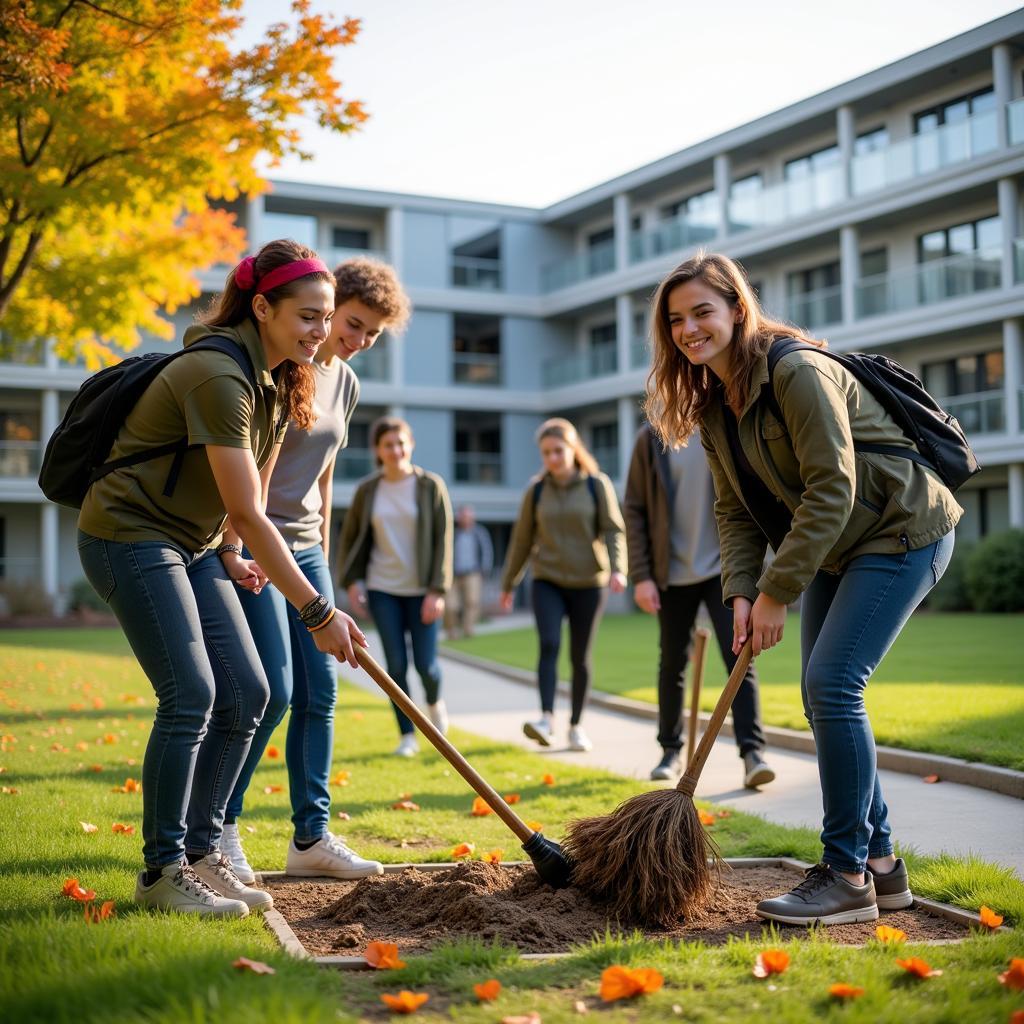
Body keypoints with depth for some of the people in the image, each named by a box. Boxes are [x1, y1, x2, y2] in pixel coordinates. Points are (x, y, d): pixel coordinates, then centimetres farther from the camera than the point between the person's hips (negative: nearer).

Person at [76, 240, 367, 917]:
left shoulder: (280, 378, 4)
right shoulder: (218, 374, -25)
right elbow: (247, 513, -27)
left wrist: (230, 555, 3)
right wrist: (318, 612, -26)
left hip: (193, 543, 9)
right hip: (129, 536, -9)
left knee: (247, 693, 2)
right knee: (191, 694, -14)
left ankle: (201, 852, 12)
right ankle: (163, 871, -1)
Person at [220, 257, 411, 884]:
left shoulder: (346, 383, 11)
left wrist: (322, 552, 17)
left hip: (303, 546, 8)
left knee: (320, 691, 4)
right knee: (273, 691, -11)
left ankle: (312, 838, 12)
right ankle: (217, 829, 5)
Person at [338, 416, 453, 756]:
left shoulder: (431, 486, -5)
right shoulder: (368, 490, 1)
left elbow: (443, 540, -6)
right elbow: (351, 537, 11)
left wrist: (437, 590, -11)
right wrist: (352, 580, 2)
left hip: (421, 590, -2)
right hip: (382, 589, 2)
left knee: (425, 663, -3)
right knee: (396, 664, -1)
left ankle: (434, 702, 31)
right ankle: (407, 735, 12)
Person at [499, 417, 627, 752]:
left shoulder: (597, 485, 0)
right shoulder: (536, 491, 4)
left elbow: (613, 530, -3)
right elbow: (521, 540, 10)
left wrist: (617, 568, -19)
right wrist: (508, 584, 14)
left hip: (588, 582, 0)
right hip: (547, 581, 1)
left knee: (580, 656, 4)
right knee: (549, 645, -19)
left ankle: (576, 726, 14)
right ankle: (546, 718, -24)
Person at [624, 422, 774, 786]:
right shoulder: (651, 438, -1)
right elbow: (634, 511, 0)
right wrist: (641, 576, -5)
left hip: (724, 568, -1)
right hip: (672, 574, 1)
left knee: (739, 659, -11)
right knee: (672, 664, 11)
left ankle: (752, 751, -10)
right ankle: (670, 750, 25)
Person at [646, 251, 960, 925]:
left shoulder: (797, 372, -23)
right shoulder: (712, 404, 4)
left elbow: (832, 490, -26)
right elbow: (736, 510, 4)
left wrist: (776, 593, -24)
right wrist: (741, 593, -11)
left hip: (901, 532, -9)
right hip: (835, 548, 9)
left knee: (832, 684, -17)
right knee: (822, 694, 7)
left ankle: (847, 877, -7)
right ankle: (880, 865, 18)